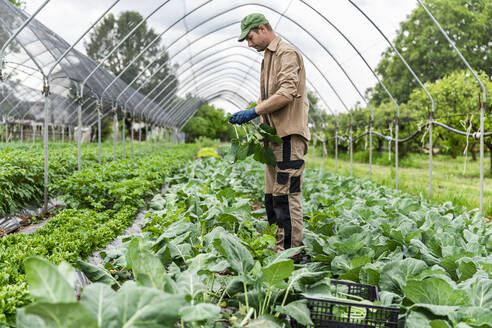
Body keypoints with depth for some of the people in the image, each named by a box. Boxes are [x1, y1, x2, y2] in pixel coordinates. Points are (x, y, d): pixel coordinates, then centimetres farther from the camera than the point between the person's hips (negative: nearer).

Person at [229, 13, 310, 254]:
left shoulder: (287, 53, -6)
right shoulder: (268, 57, 24)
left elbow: (287, 93, -20)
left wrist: (254, 111, -20)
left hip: (289, 134, -10)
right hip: (275, 135, 10)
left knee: (286, 195, -10)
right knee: (272, 196, 11)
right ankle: (279, 251, 18)